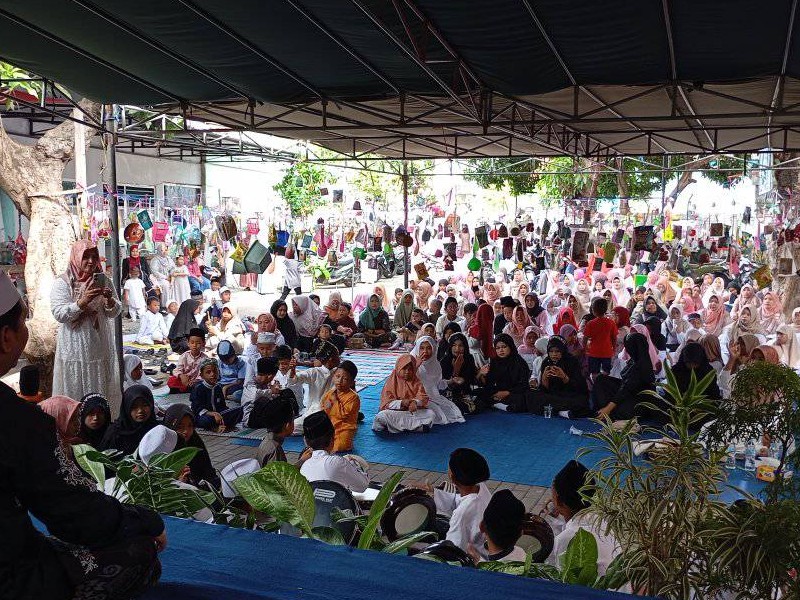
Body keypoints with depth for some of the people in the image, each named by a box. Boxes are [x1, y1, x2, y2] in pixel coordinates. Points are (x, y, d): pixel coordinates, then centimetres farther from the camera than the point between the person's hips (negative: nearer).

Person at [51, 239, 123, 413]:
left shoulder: (104, 282, 7)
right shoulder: (62, 283, -3)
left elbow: (114, 313, 4)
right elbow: (60, 314, -13)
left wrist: (110, 300, -17)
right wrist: (82, 302, -25)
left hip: (100, 348, 3)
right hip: (75, 349, -3)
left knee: (102, 394, 9)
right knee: (75, 393, 3)